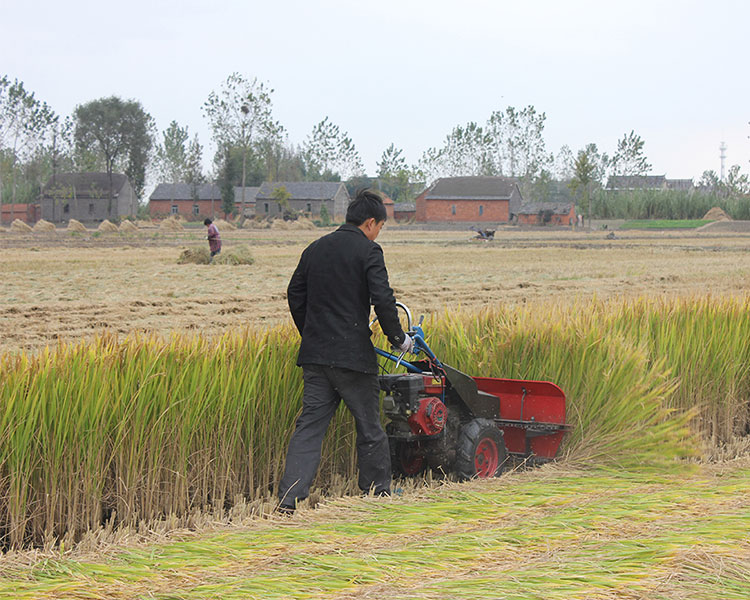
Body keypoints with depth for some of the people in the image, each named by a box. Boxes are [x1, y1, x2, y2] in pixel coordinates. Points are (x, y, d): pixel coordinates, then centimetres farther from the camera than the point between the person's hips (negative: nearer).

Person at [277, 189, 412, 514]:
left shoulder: (316, 249, 13)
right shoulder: (368, 251, -7)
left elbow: (295, 295, 17)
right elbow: (383, 300, -15)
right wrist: (399, 338, -1)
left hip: (315, 353, 6)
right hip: (353, 353, -6)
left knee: (310, 424, 3)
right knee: (369, 427, 9)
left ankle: (289, 499, -8)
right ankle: (378, 493, 21)